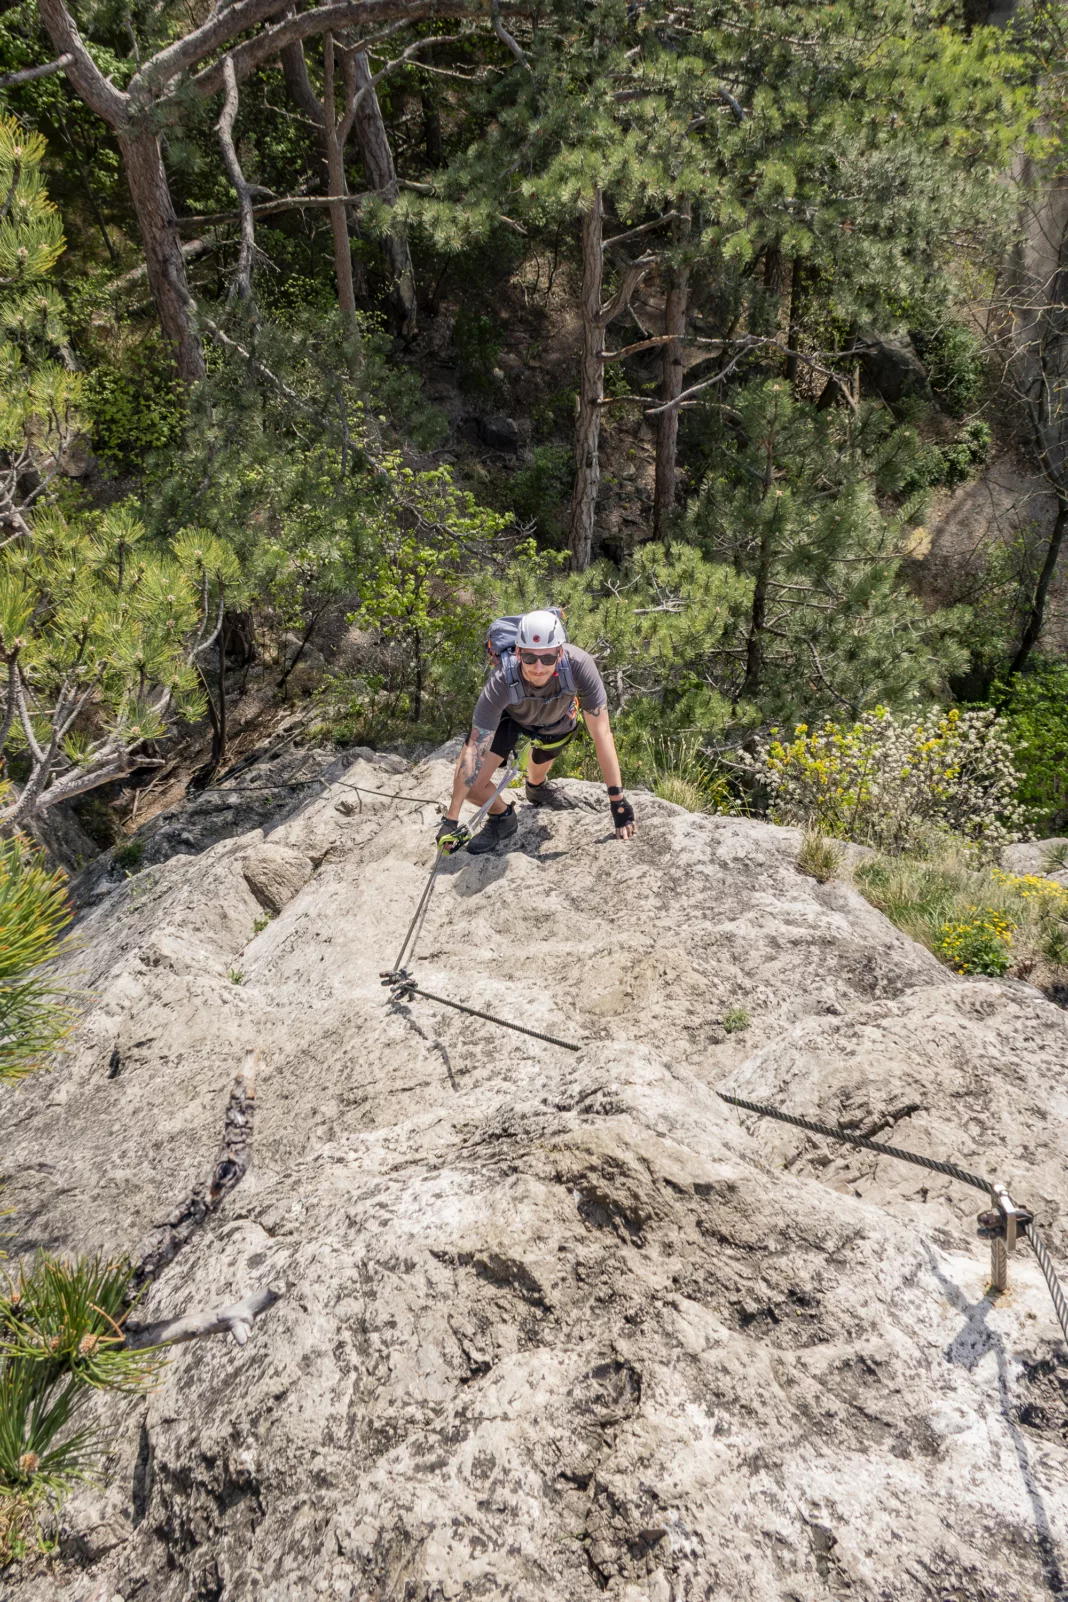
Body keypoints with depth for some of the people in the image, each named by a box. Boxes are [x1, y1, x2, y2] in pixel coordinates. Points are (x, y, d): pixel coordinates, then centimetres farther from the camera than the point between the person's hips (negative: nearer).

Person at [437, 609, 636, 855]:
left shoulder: (579, 665, -42)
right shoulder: (500, 683, -41)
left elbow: (602, 734, -35)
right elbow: (475, 750, -35)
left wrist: (618, 800, -36)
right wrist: (451, 819, -34)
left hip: (557, 720, 1)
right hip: (510, 716, -1)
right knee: (471, 784, -15)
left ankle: (536, 787, 60)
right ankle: (502, 818, 17)